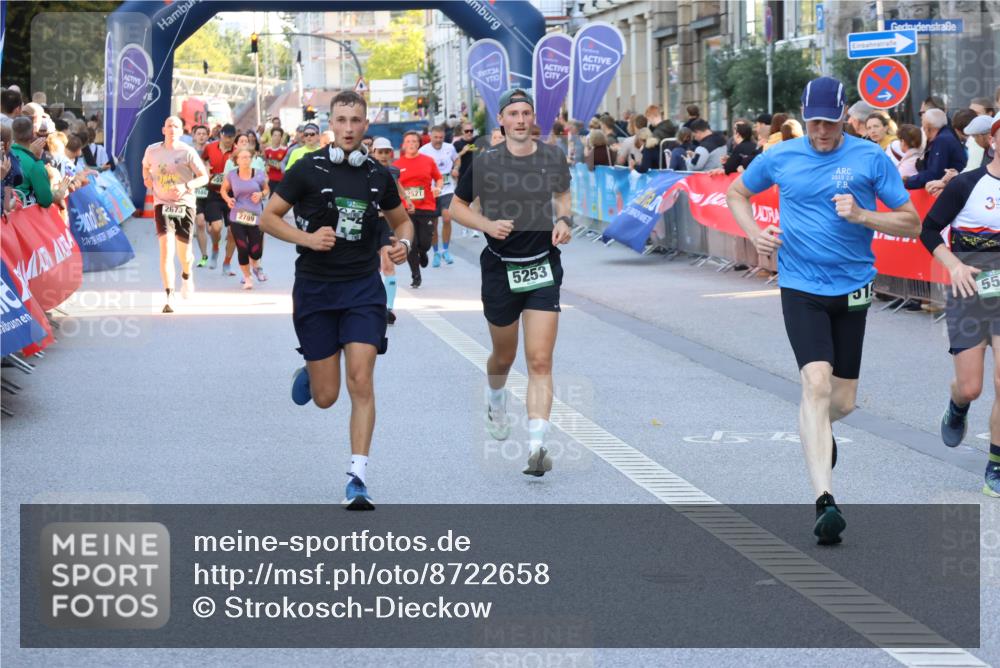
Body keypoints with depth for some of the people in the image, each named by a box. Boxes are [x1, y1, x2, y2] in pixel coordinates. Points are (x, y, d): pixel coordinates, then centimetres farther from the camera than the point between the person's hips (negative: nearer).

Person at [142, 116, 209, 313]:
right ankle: (169, 298, -20)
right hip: (162, 204, 0)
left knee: (183, 252, 8)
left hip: (184, 204, 0)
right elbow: (145, 167, 26)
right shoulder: (152, 150, 3)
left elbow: (204, 177, -5)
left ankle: (186, 275, 46)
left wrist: (186, 186, -22)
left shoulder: (187, 152, -5)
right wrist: (147, 179, 5)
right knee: (166, 248, -17)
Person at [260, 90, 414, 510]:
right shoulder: (308, 169, -5)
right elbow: (268, 218, -1)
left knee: (361, 383, -12)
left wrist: (403, 244, -2)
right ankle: (307, 376, 40)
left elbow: (401, 220, 20)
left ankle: (358, 478, -7)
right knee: (325, 396, 2)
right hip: (314, 288, -1)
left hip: (363, 289, 1)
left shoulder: (378, 175, 4)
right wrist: (307, 238, -16)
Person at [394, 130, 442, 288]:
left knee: (425, 243, -2)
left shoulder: (429, 161, 3)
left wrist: (438, 188, -8)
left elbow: (438, 178, 12)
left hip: (426, 208, 0)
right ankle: (416, 277, 9)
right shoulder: (397, 164, 3)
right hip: (406, 209, 0)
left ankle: (422, 253, 37)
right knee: (411, 244, -4)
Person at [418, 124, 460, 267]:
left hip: (447, 190, 1)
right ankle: (436, 253, 21)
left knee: (447, 219, -14)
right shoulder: (423, 151, -9)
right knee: (433, 224, 5)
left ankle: (445, 250, 3)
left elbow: (457, 159, 21)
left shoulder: (449, 148, 0)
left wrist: (456, 168, 1)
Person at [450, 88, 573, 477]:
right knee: (504, 356, 16)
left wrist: (564, 220, 0)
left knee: (540, 361, -11)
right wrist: (487, 224, -14)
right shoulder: (485, 163, -5)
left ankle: (536, 446, -15)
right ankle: (495, 400, 51)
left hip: (543, 267, 0)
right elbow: (457, 207, 4)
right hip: (500, 267, 0)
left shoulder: (552, 158, 2)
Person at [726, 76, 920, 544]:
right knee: (816, 381, -21)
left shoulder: (870, 158, -3)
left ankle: (818, 430, 48)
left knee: (842, 401, 9)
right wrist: (754, 233, 1)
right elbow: (736, 193, 20)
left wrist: (862, 215, -17)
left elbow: (911, 224, -1)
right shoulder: (778, 158, 0)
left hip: (852, 287, 1)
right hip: (801, 288, -1)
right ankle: (824, 501, -26)